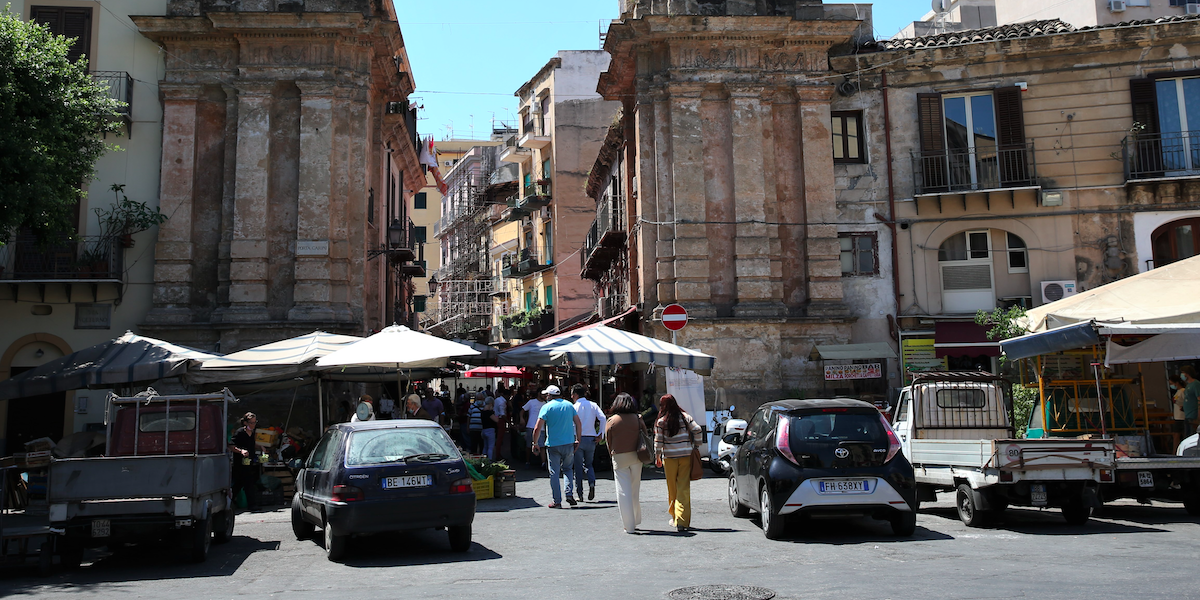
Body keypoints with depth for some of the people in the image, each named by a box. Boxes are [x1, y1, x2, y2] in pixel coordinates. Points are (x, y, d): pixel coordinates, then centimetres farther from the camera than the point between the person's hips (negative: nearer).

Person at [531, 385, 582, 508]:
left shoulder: (547, 407, -5)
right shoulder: (569, 405, 7)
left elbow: (537, 428, -10)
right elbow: (578, 423, 9)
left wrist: (535, 443, 0)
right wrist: (578, 440, 17)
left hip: (553, 444, -3)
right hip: (569, 443, 3)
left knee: (554, 473, 3)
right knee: (567, 468, 19)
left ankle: (557, 501, 4)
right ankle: (569, 494, 4)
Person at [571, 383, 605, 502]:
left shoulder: (574, 407, -3)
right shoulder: (593, 405, 6)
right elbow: (602, 418, -7)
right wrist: (601, 434, -2)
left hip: (578, 439, -3)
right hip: (591, 439, 3)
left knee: (578, 466, 5)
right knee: (589, 464, 18)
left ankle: (579, 494, 3)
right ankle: (592, 483, -10)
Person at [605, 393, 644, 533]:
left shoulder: (611, 421, -6)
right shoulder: (638, 419, -3)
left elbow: (608, 440, 0)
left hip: (619, 457, -2)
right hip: (636, 456, 2)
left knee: (624, 491, 2)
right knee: (635, 490, 15)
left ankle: (629, 526, 2)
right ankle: (635, 521, 23)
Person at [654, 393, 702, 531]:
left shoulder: (661, 421, -4)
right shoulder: (685, 417, 2)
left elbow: (658, 441, -3)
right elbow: (697, 429, -3)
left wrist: (657, 457, 8)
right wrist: (696, 446, 9)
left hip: (669, 457, -1)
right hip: (686, 456, 1)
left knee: (672, 488, 12)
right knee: (684, 488, -1)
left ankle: (675, 518, 21)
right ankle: (682, 521, -9)